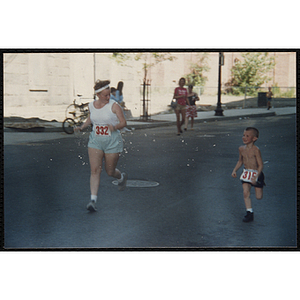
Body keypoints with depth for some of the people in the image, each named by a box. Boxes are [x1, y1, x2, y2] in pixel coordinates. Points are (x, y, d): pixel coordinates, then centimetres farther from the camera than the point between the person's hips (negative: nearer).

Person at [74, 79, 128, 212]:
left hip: (112, 142, -3)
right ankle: (93, 200, -11)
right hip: (95, 141, 3)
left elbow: (123, 122, -9)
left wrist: (115, 127, -30)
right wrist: (82, 127, 8)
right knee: (95, 170, -10)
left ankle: (122, 177, 45)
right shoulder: (91, 105, 4)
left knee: (110, 171, 9)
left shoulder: (114, 106, -10)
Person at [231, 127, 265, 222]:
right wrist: (235, 170, 4)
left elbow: (260, 165, -18)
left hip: (256, 173, -4)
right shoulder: (241, 149, 1)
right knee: (246, 193, -9)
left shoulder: (255, 150, -19)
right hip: (246, 173, 5)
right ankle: (249, 213, 0)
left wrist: (255, 177, -25)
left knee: (259, 197, 5)